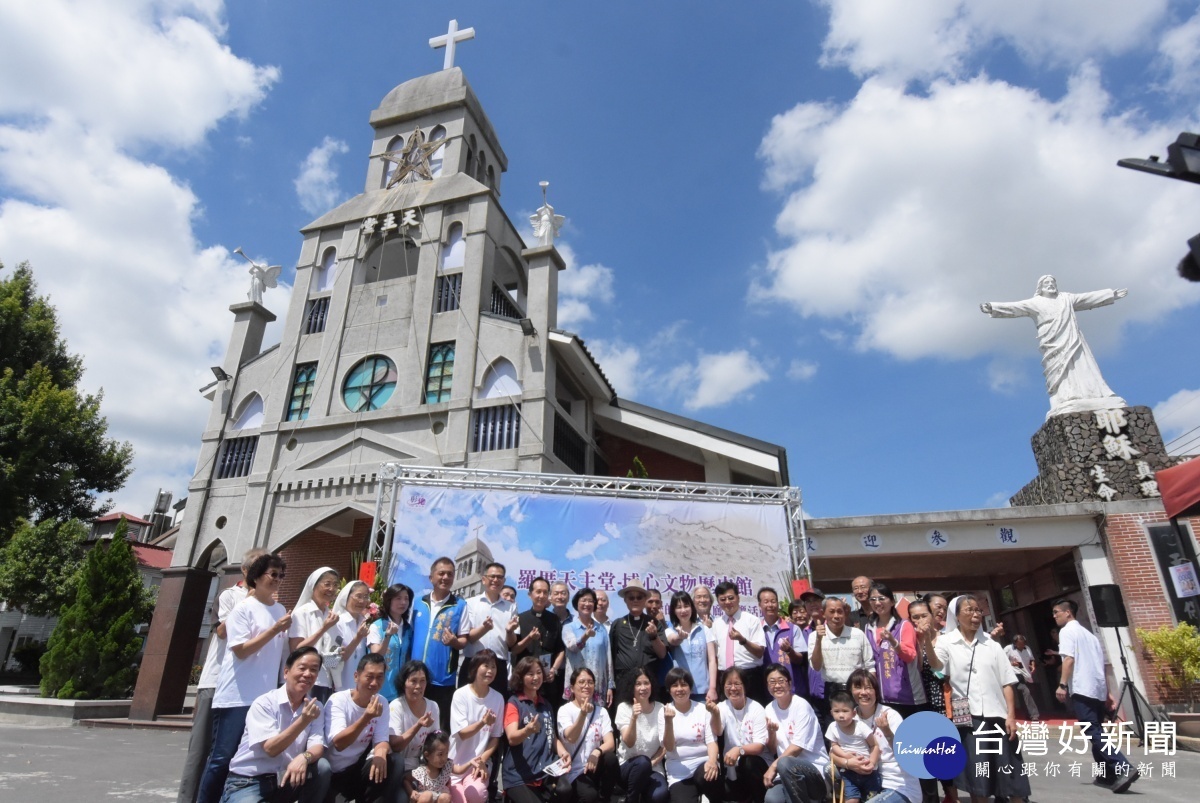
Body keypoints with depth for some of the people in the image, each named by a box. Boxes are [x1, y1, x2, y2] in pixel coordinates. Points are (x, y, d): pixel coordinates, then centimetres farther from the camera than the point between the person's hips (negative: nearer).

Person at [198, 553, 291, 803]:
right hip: (236, 696, -5)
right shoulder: (243, 608, -7)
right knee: (222, 757, -1)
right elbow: (241, 650, -15)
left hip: (265, 696, 6)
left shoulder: (281, 610, 9)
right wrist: (275, 630, -20)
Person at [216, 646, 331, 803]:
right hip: (247, 781, -4)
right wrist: (303, 721, -33)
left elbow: (318, 747, -9)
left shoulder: (315, 707, 1)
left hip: (286, 778, 4)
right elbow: (271, 749, -20)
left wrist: (304, 757, -33)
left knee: (322, 767, -23)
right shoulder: (264, 703, -11)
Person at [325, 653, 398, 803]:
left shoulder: (382, 702, 0)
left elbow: (381, 739, -4)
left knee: (397, 764, -22)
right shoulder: (338, 700, -14)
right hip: (335, 774, -4)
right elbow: (339, 743, -25)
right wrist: (366, 718, -41)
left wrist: (380, 753, -29)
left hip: (361, 768, 4)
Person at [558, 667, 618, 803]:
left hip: (595, 766, 4)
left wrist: (597, 752, -29)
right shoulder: (565, 710, -5)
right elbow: (571, 738, -23)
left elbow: (610, 744, -6)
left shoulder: (601, 711, 4)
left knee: (610, 758, -28)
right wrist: (583, 713, -40)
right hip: (575, 771, -4)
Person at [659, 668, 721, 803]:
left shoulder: (703, 709, 1)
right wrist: (669, 721, -22)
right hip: (678, 772, -1)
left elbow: (711, 741, -3)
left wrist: (712, 761, -25)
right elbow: (669, 747, -5)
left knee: (706, 777, -32)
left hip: (703, 763, 1)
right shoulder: (664, 711, 0)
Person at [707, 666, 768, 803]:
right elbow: (717, 732, -23)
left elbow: (760, 746, -15)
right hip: (734, 769, 2)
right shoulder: (722, 707, -3)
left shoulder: (756, 709, -10)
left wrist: (739, 750, -35)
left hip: (755, 763, -2)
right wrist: (715, 714, -45)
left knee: (747, 762, -33)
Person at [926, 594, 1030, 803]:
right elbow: (936, 665, -20)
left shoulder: (991, 644, 9)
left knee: (1011, 776, 6)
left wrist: (1011, 715, -3)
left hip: (996, 716, 2)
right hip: (968, 717, -2)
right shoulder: (947, 641, -1)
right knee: (977, 779, 3)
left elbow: (1006, 682, 8)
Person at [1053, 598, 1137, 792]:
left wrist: (1062, 684, -16)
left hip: (1082, 689, -9)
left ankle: (1124, 768, -22)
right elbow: (1101, 665, 22)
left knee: (1094, 733, -11)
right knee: (1097, 732, 16)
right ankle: (1108, 775, 17)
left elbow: (1069, 659, -16)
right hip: (1098, 690, 9)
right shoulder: (1089, 634, 21)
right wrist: (1108, 693, 25)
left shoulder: (1067, 631, -4)